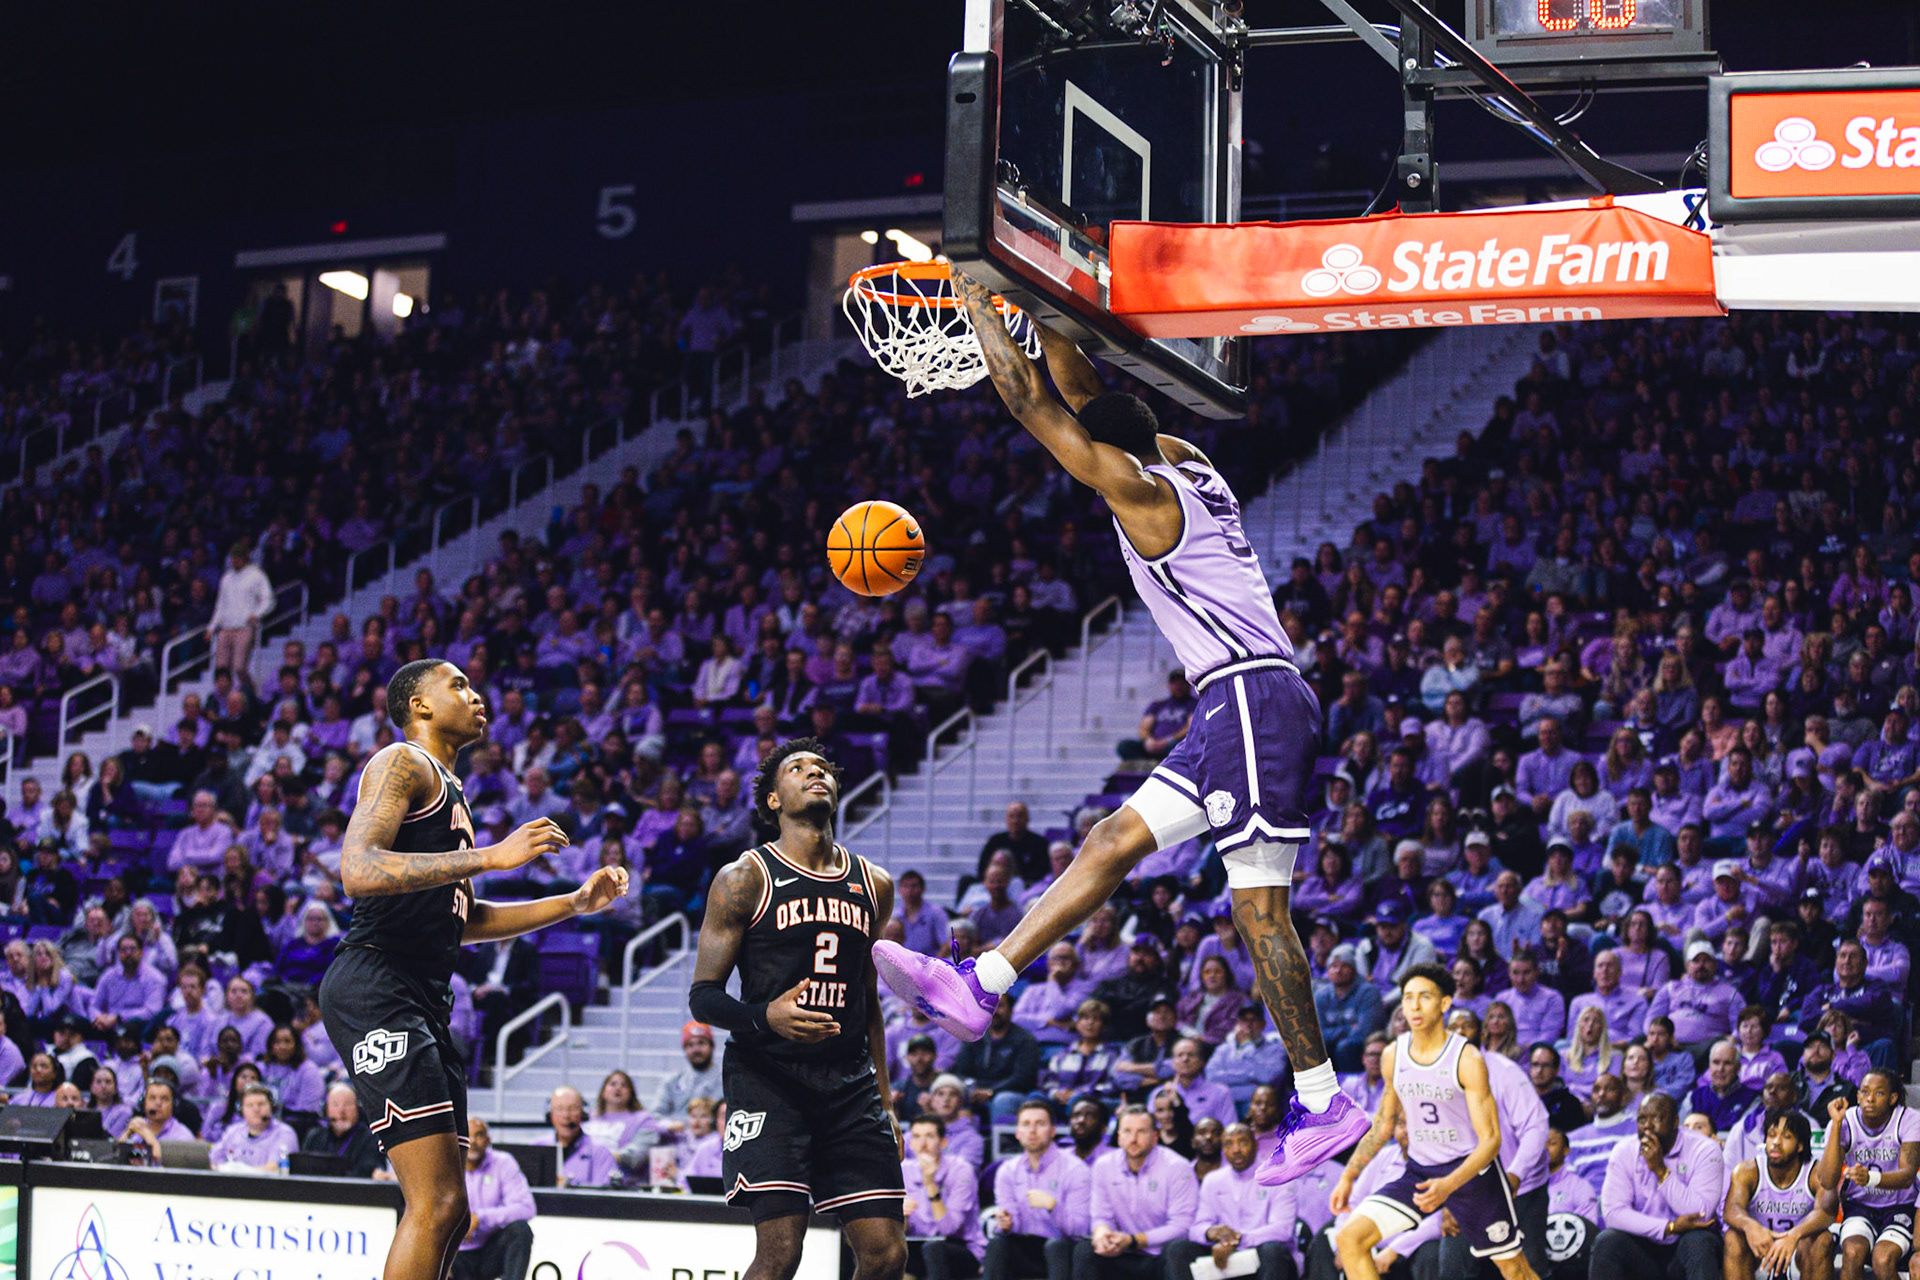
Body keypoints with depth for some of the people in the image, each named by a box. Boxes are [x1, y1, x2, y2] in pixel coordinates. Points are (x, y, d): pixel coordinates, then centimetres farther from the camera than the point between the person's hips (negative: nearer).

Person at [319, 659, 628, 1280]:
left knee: (447, 1211, 8)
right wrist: (493, 855, -22)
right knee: (437, 1204, -18)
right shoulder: (402, 763, -3)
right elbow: (359, 871, -20)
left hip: (423, 1001, 10)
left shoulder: (449, 791, 28)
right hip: (377, 989, -10)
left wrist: (576, 902, 27)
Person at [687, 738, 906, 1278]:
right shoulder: (745, 878, -1)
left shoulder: (874, 885, 15)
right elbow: (703, 997, -3)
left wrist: (884, 1100, 20)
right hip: (768, 1076, -5)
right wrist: (765, 1017, -23)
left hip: (850, 1080, 5)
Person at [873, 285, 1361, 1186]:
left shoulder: (1138, 487, -7)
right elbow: (1084, 395, 29)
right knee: (1112, 843, 11)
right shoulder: (1182, 463, 17)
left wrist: (977, 301, 4)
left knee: (1258, 906, -12)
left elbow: (1030, 403, -5)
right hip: (1238, 711, 10)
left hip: (1251, 699, -10)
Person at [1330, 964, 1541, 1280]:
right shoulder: (1393, 1056, -1)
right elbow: (1383, 1124, 15)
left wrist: (1449, 1185, -33)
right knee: (1350, 1239, -13)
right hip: (1420, 1170, 4)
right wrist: (1348, 1176, 10)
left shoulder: (1467, 1060, -17)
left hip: (1471, 1170, -4)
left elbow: (1490, 1140, -19)